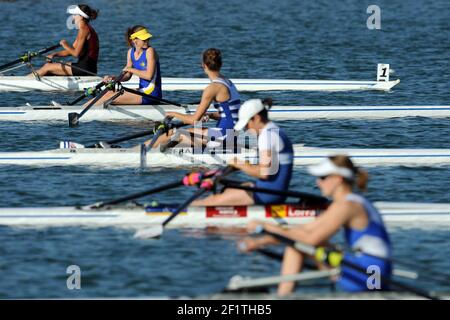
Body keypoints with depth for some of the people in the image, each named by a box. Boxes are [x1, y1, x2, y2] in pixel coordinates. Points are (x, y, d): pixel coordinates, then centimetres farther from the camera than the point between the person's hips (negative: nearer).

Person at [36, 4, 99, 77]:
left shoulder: (84, 29, -14)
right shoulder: (85, 29, 17)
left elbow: (76, 53, -19)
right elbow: (72, 50, 19)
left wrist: (65, 45, -2)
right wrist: (54, 54, 10)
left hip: (84, 68, -10)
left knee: (48, 67, -2)